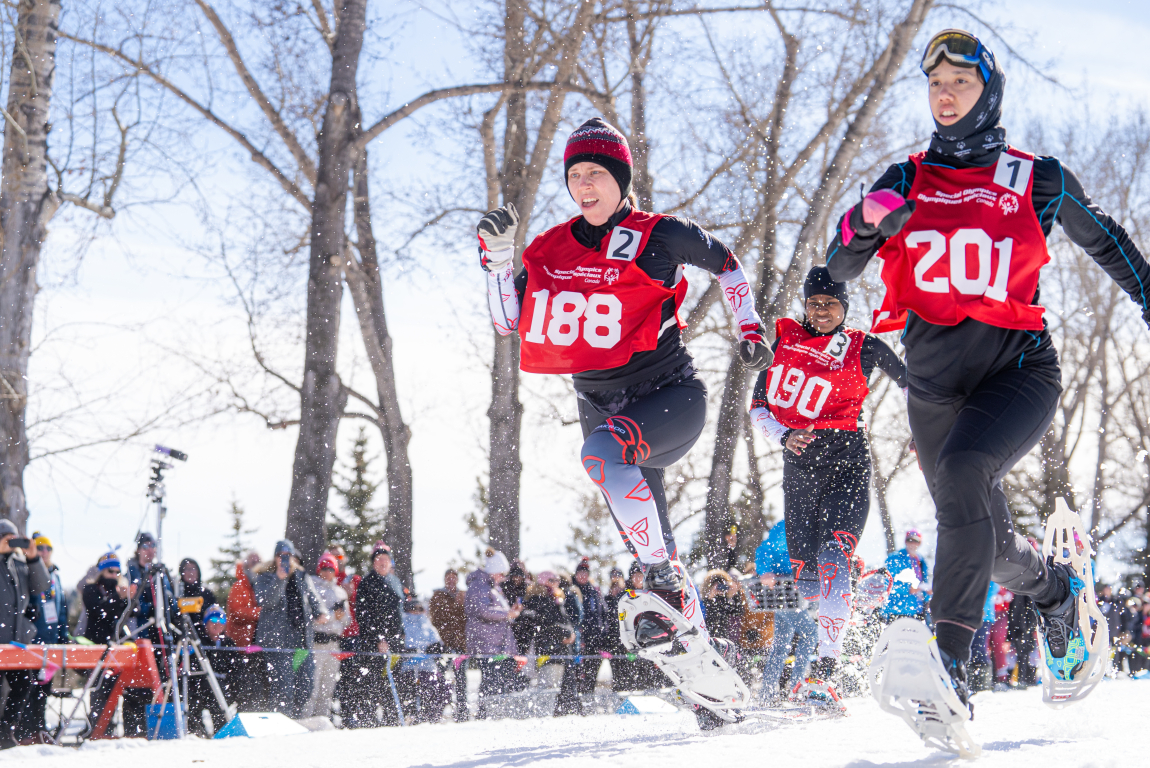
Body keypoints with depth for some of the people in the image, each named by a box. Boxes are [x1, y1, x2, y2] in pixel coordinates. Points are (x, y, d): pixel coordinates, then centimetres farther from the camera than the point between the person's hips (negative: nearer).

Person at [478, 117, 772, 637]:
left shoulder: (658, 236, -9)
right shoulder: (552, 249, 3)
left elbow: (724, 262, 8)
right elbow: (507, 322, 4)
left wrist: (749, 329, 2)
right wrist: (497, 256, -7)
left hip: (671, 398, -5)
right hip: (600, 406, 6)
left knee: (601, 452, -36)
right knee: (645, 540, 10)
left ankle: (666, 580, -29)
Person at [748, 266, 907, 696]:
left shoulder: (863, 348, 3)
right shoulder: (784, 338, 8)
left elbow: (910, 382, 17)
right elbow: (757, 407, 9)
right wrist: (785, 436, -9)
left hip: (847, 464, -3)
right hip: (799, 465, 4)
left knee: (832, 563, -22)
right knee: (805, 574, 4)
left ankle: (826, 672, -29)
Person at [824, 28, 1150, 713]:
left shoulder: (1039, 181, 4)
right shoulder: (905, 183, 9)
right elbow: (840, 267, 5)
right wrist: (867, 225, -16)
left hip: (1018, 367, -4)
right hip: (934, 379, 4)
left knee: (961, 470, -33)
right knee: (984, 540, 10)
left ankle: (950, 659, -36)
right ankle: (1055, 591, 46)